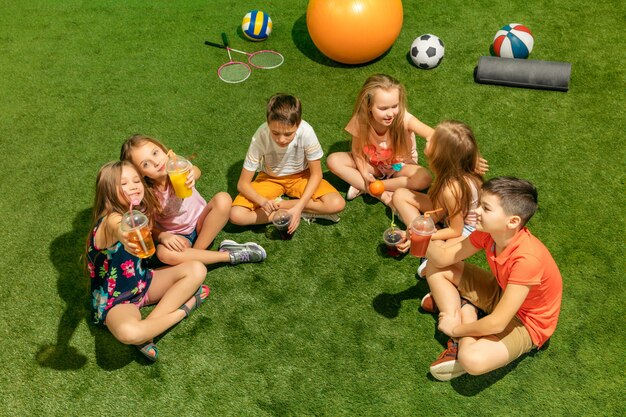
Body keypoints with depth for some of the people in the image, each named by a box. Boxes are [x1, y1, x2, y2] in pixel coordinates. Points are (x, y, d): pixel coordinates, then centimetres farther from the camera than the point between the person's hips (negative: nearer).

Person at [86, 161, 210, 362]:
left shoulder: (138, 213, -3)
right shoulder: (111, 219, -26)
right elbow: (119, 228, -49)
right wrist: (124, 236, -71)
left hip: (142, 283, 8)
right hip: (115, 300, -7)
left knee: (197, 270, -9)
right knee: (128, 333, -39)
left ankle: (147, 332, -10)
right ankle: (184, 306, -12)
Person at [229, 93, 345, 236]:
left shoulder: (306, 132, -31)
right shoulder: (260, 137, -30)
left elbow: (316, 174, -16)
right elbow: (243, 184, -21)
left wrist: (299, 207, -28)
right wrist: (263, 201, -40)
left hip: (301, 176, 0)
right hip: (270, 178, 0)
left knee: (337, 204, -25)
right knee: (236, 215, -23)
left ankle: (279, 204, -11)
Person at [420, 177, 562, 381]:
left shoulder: (527, 258, -37)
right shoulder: (488, 231, -16)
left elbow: (496, 324, -34)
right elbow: (444, 257, -7)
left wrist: (455, 329, -18)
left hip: (526, 322, -7)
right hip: (502, 292, 7)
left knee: (473, 360, -36)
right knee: (436, 267, 0)